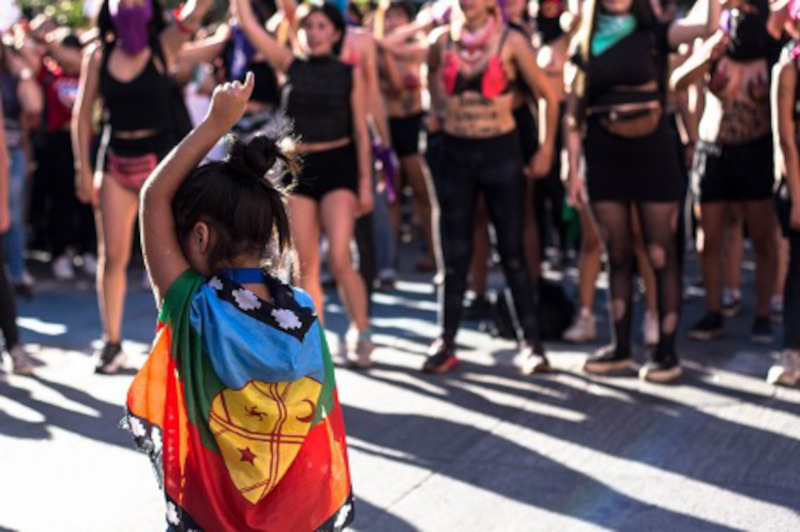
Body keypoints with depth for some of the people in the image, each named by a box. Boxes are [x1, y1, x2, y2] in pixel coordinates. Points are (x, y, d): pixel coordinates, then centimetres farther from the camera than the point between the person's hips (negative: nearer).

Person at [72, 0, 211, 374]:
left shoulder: (164, 46, -2)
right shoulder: (97, 56, 2)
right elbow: (82, 115, 5)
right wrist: (83, 169, 1)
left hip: (158, 158, -2)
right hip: (115, 160, 2)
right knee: (112, 256, 3)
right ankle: (111, 342, 12)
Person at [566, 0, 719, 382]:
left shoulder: (653, 34, 1)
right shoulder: (587, 43, 8)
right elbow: (574, 111, 7)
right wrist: (573, 171, 2)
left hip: (652, 151, -3)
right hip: (604, 155, 3)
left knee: (660, 255, -1)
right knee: (617, 255, 8)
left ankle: (667, 351, 4)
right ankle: (620, 347, 16)